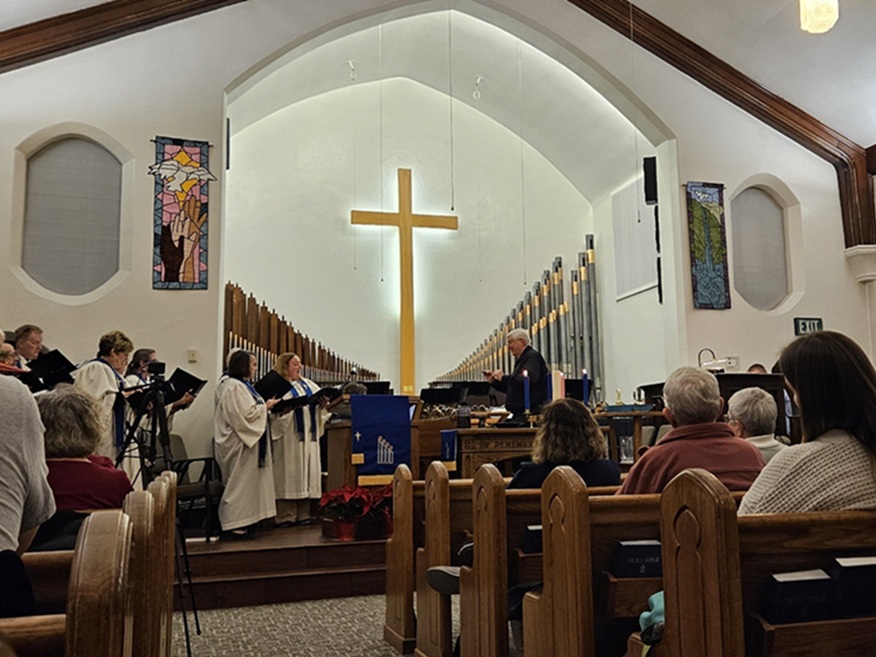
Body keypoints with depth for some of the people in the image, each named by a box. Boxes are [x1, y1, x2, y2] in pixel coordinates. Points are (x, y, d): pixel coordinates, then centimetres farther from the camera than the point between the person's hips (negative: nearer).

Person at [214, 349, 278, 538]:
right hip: (239, 444, -11)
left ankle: (242, 522, 19)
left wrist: (264, 406, 9)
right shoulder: (233, 387, -18)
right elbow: (245, 414, -24)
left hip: (247, 441, 11)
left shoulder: (242, 384, 15)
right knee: (239, 483, -3)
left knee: (247, 482, 13)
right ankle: (233, 525, 4)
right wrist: (265, 406, -12)